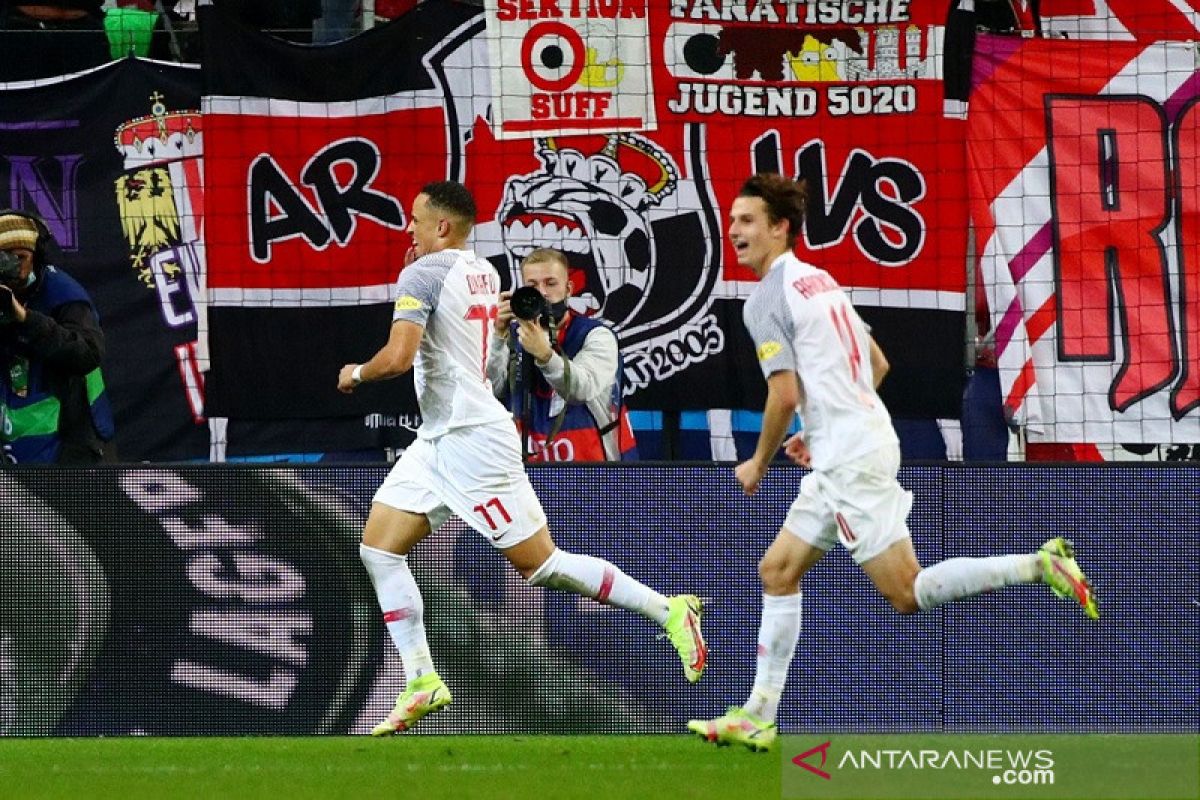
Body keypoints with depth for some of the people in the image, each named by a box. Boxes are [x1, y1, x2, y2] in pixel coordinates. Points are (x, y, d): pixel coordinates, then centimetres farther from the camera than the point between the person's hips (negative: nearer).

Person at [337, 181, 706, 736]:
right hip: (438, 440, 10)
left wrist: (356, 374, -3)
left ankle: (669, 612, -2)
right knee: (378, 548, 6)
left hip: (470, 440, -10)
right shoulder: (484, 273, 12)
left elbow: (398, 357, -23)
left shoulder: (422, 274, -14)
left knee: (541, 565, -7)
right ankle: (422, 684, 3)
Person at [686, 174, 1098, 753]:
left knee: (909, 595, -10)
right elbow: (877, 364, 23)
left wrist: (759, 463, -2)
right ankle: (758, 718, 12)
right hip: (845, 459, 10)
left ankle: (1039, 566, -15)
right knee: (777, 571, 13)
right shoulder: (820, 280, 18)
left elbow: (785, 394, -17)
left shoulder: (767, 298, -11)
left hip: (849, 462, -10)